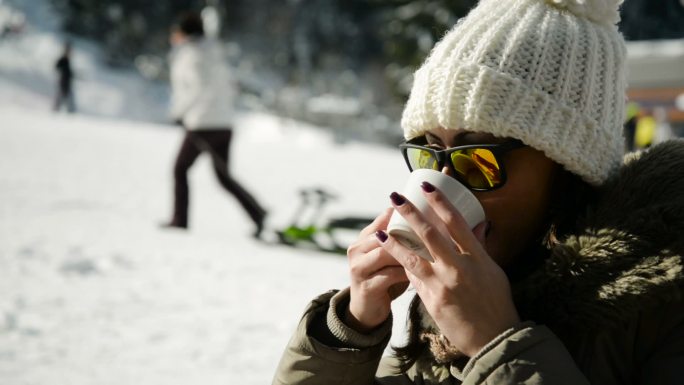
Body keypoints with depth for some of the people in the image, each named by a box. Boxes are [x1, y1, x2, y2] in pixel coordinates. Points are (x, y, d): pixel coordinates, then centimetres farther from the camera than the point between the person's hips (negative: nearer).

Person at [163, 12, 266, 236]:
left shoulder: (188, 56, -7)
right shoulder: (213, 56, 18)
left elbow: (199, 89, -18)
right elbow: (229, 90, 18)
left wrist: (178, 111, -8)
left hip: (202, 125, -7)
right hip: (225, 124, 8)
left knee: (180, 169, 9)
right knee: (224, 176, 12)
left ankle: (180, 220, 9)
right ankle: (257, 212, -6)